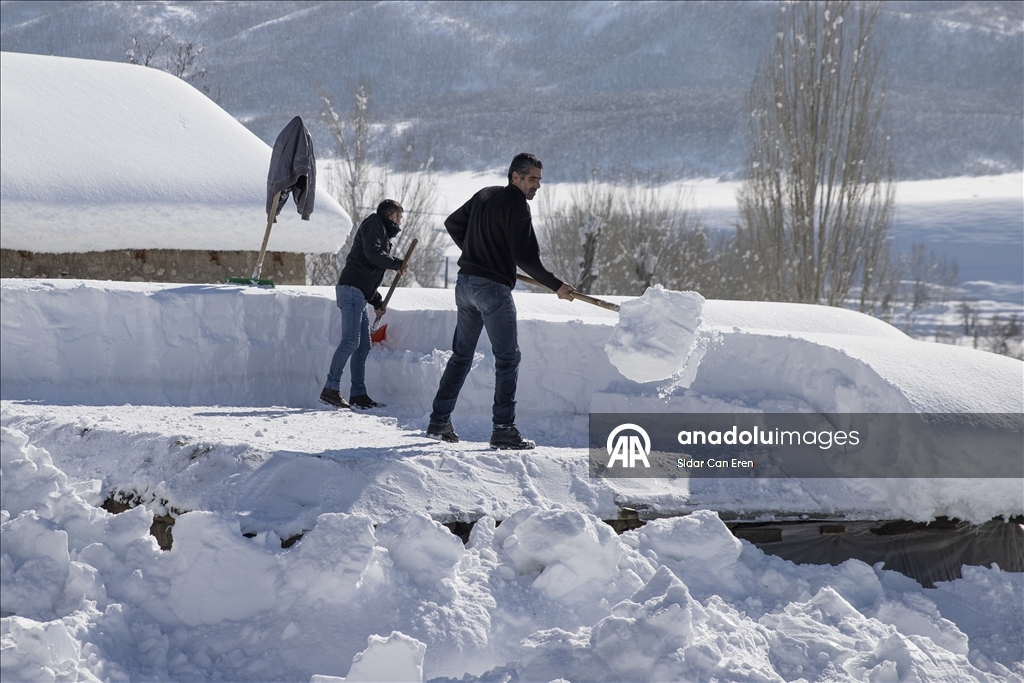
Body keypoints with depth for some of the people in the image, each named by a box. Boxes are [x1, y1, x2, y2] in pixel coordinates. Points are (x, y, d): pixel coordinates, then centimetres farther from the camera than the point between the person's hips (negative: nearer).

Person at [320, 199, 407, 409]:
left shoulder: (381, 231, 29)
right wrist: (397, 264, -4)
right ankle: (331, 389, -22)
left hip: (359, 293, 10)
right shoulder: (374, 224, 1)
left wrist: (377, 302, 25)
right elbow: (372, 254, -17)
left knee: (363, 345, 7)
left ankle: (358, 394, 8)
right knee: (350, 341, -18)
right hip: (351, 289, -10)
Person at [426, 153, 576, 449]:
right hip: (493, 288, -8)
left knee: (461, 355, 15)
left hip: (465, 283, 8)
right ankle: (503, 429, -7)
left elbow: (453, 224, 24)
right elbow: (526, 257, -19)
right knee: (508, 358, -3)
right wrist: (556, 286, -13)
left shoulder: (484, 195, 13)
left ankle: (439, 422, 16)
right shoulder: (517, 206, -13)